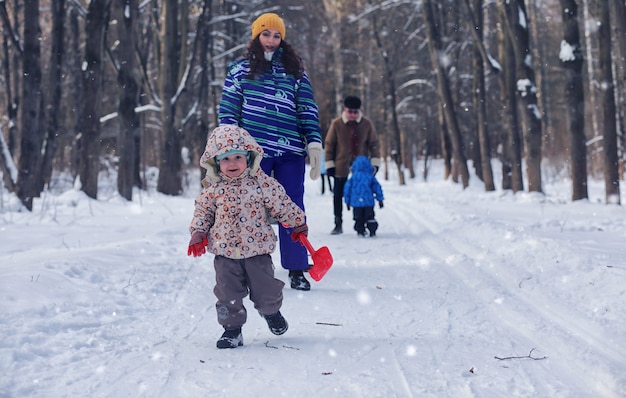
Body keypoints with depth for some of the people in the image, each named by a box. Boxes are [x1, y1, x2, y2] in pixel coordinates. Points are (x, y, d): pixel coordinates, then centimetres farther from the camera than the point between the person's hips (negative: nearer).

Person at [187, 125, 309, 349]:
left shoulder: (261, 183, -7)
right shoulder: (213, 188, -3)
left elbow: (281, 203, 2)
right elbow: (203, 210, 10)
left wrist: (297, 223, 11)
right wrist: (198, 233, -1)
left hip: (257, 249, -1)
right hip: (225, 252, 1)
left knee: (265, 289, 8)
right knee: (228, 294, 2)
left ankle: (270, 310, 40)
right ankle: (232, 329, 17)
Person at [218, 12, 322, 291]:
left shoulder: (295, 71, 13)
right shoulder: (241, 69, 9)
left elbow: (308, 109, 10)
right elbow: (227, 110, 7)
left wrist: (314, 143, -1)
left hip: (291, 152, 1)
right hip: (253, 151, -1)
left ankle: (297, 270, 8)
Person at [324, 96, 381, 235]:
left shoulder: (367, 124, -3)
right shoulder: (336, 124, -7)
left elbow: (374, 144, 5)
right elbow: (329, 144, 1)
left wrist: (375, 162, 0)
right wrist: (329, 164, 0)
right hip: (341, 167, 0)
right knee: (338, 196, 5)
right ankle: (338, 224, 16)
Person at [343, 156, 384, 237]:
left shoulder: (353, 177, 2)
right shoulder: (370, 177, 3)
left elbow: (347, 188, 5)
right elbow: (377, 188, 7)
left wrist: (347, 201, 14)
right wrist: (380, 199, 15)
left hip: (356, 202, 0)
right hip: (368, 202, 0)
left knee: (358, 218, 8)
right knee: (370, 217, 8)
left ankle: (360, 231, 4)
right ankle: (372, 231, 1)